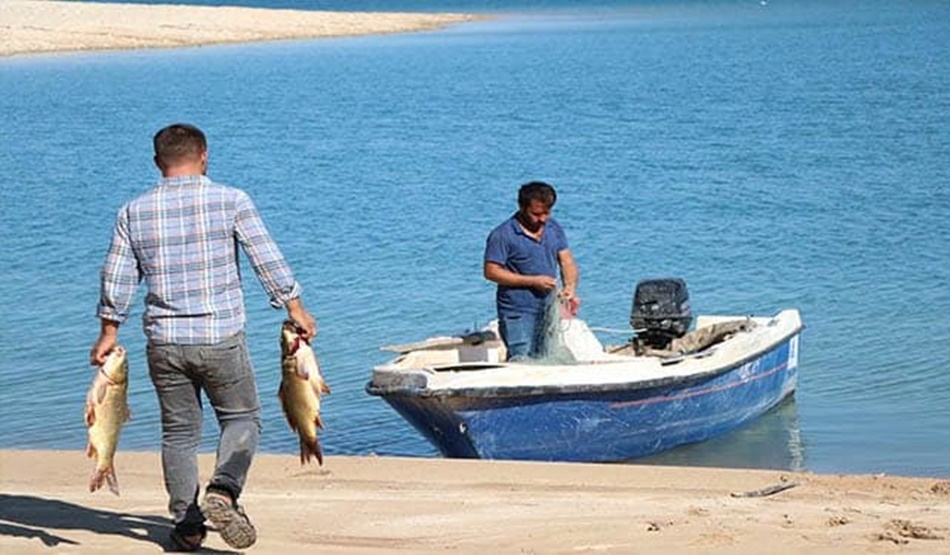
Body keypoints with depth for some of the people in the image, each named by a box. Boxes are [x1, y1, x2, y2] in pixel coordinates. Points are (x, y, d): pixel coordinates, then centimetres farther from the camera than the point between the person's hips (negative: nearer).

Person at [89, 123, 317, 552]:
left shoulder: (134, 212, 2)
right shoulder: (231, 202, -5)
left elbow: (116, 280, 5)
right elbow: (268, 262, -4)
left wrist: (108, 333, 16)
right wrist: (296, 310, 6)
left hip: (164, 343, 2)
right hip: (221, 339, -2)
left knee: (179, 431, 14)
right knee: (241, 418, 13)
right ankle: (223, 491, -12)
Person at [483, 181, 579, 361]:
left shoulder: (553, 228, 11)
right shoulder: (503, 235, -9)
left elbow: (566, 260, 12)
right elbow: (491, 271, -12)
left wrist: (570, 287, -9)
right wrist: (533, 281, -15)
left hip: (549, 310, 6)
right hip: (518, 314, -6)